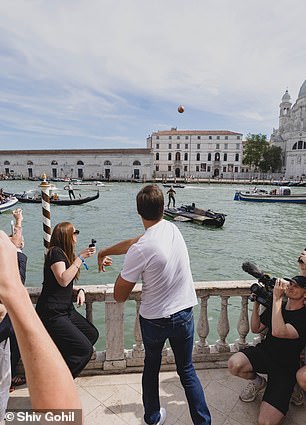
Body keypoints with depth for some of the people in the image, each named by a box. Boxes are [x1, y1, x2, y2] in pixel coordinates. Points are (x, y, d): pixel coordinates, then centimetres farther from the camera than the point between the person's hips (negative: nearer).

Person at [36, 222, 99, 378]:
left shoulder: (66, 253, 16)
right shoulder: (55, 252, -13)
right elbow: (63, 280, -26)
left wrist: (80, 290, 3)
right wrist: (80, 258, -23)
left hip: (67, 310, 10)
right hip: (52, 314, -10)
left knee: (92, 334, 8)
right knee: (85, 349, -11)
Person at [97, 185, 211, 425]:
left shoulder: (140, 251, -26)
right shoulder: (172, 228, -8)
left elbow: (120, 296, -14)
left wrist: (125, 271, 0)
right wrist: (106, 251, 19)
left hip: (154, 319, -3)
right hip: (184, 313, 3)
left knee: (151, 367, 25)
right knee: (187, 370, 22)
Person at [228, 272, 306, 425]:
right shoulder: (276, 306, 3)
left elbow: (278, 332, -35)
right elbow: (256, 329, 9)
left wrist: (277, 298, -30)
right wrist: (256, 304, -5)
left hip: (285, 368, -5)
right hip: (264, 352, 5)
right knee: (234, 364, -27)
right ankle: (258, 381, 8)